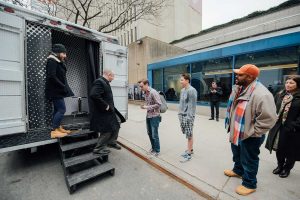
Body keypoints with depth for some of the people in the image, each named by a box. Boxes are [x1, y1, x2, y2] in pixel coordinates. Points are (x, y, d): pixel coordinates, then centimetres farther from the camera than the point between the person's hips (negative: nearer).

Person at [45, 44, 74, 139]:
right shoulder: (52, 61, -11)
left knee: (58, 109, 13)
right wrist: (63, 87, -18)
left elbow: (60, 77, 13)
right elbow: (52, 77, -21)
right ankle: (54, 131, -5)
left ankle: (58, 127, 22)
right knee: (62, 109, -11)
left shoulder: (57, 62, 17)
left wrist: (64, 87, 4)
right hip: (55, 91, -10)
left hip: (58, 91, 10)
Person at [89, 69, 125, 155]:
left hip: (109, 110, 11)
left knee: (117, 123, 17)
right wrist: (105, 106, -25)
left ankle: (111, 142, 34)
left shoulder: (104, 82, 13)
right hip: (102, 112, -11)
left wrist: (109, 106, 9)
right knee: (107, 130, 0)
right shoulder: (99, 82, -19)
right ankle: (98, 149, 20)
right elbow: (94, 95, -31)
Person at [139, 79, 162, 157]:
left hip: (154, 116, -8)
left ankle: (157, 150, 21)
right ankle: (153, 147, 36)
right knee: (149, 133, 17)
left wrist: (147, 107, -20)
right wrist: (144, 106, -2)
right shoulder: (145, 93, 7)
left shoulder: (153, 92, -18)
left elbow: (159, 104, -21)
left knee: (154, 134, 2)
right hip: (148, 116, 8)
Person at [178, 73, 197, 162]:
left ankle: (189, 154, 13)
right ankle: (190, 149, 34)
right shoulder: (182, 90, 12)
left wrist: (189, 116, -19)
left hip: (188, 116, -8)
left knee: (189, 135, 1)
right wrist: (179, 113, 14)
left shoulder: (192, 90, -14)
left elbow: (192, 105, -18)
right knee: (187, 134, 18)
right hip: (182, 115, 8)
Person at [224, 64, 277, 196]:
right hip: (236, 132, 8)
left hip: (249, 136, -8)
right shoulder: (238, 89, 0)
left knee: (248, 160, 13)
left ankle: (249, 184, 36)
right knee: (237, 154, 28)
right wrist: (230, 125, 11)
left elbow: (269, 118, -28)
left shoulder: (261, 94, -27)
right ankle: (238, 170, 53)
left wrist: (252, 132, -20)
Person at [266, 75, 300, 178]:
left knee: (290, 151, 13)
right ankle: (280, 165, 37)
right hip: (278, 127, 4)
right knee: (279, 148, 16)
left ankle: (287, 168, 34)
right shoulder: (279, 95, 5)